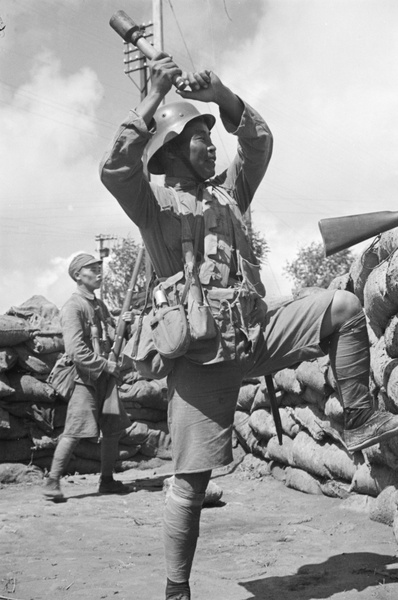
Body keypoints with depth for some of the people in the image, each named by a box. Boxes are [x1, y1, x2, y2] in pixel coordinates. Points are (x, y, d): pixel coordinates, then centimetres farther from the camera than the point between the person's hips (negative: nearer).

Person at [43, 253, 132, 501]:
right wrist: (105, 365, -18)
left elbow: (112, 341, 22)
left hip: (104, 377, 8)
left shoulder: (100, 305, 16)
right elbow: (76, 351, -18)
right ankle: (52, 482, 1)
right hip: (84, 378, -8)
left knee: (114, 429, 9)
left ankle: (107, 480, 22)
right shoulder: (73, 307, -10)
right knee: (74, 432, -10)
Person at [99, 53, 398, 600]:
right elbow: (115, 169, -16)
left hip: (258, 334, 5)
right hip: (202, 353, -5)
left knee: (344, 307, -8)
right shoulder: (152, 200, 3)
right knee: (190, 481, -3)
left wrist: (223, 97, -6)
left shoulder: (227, 189, 18)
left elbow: (258, 143, 9)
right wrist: (152, 100, -20)